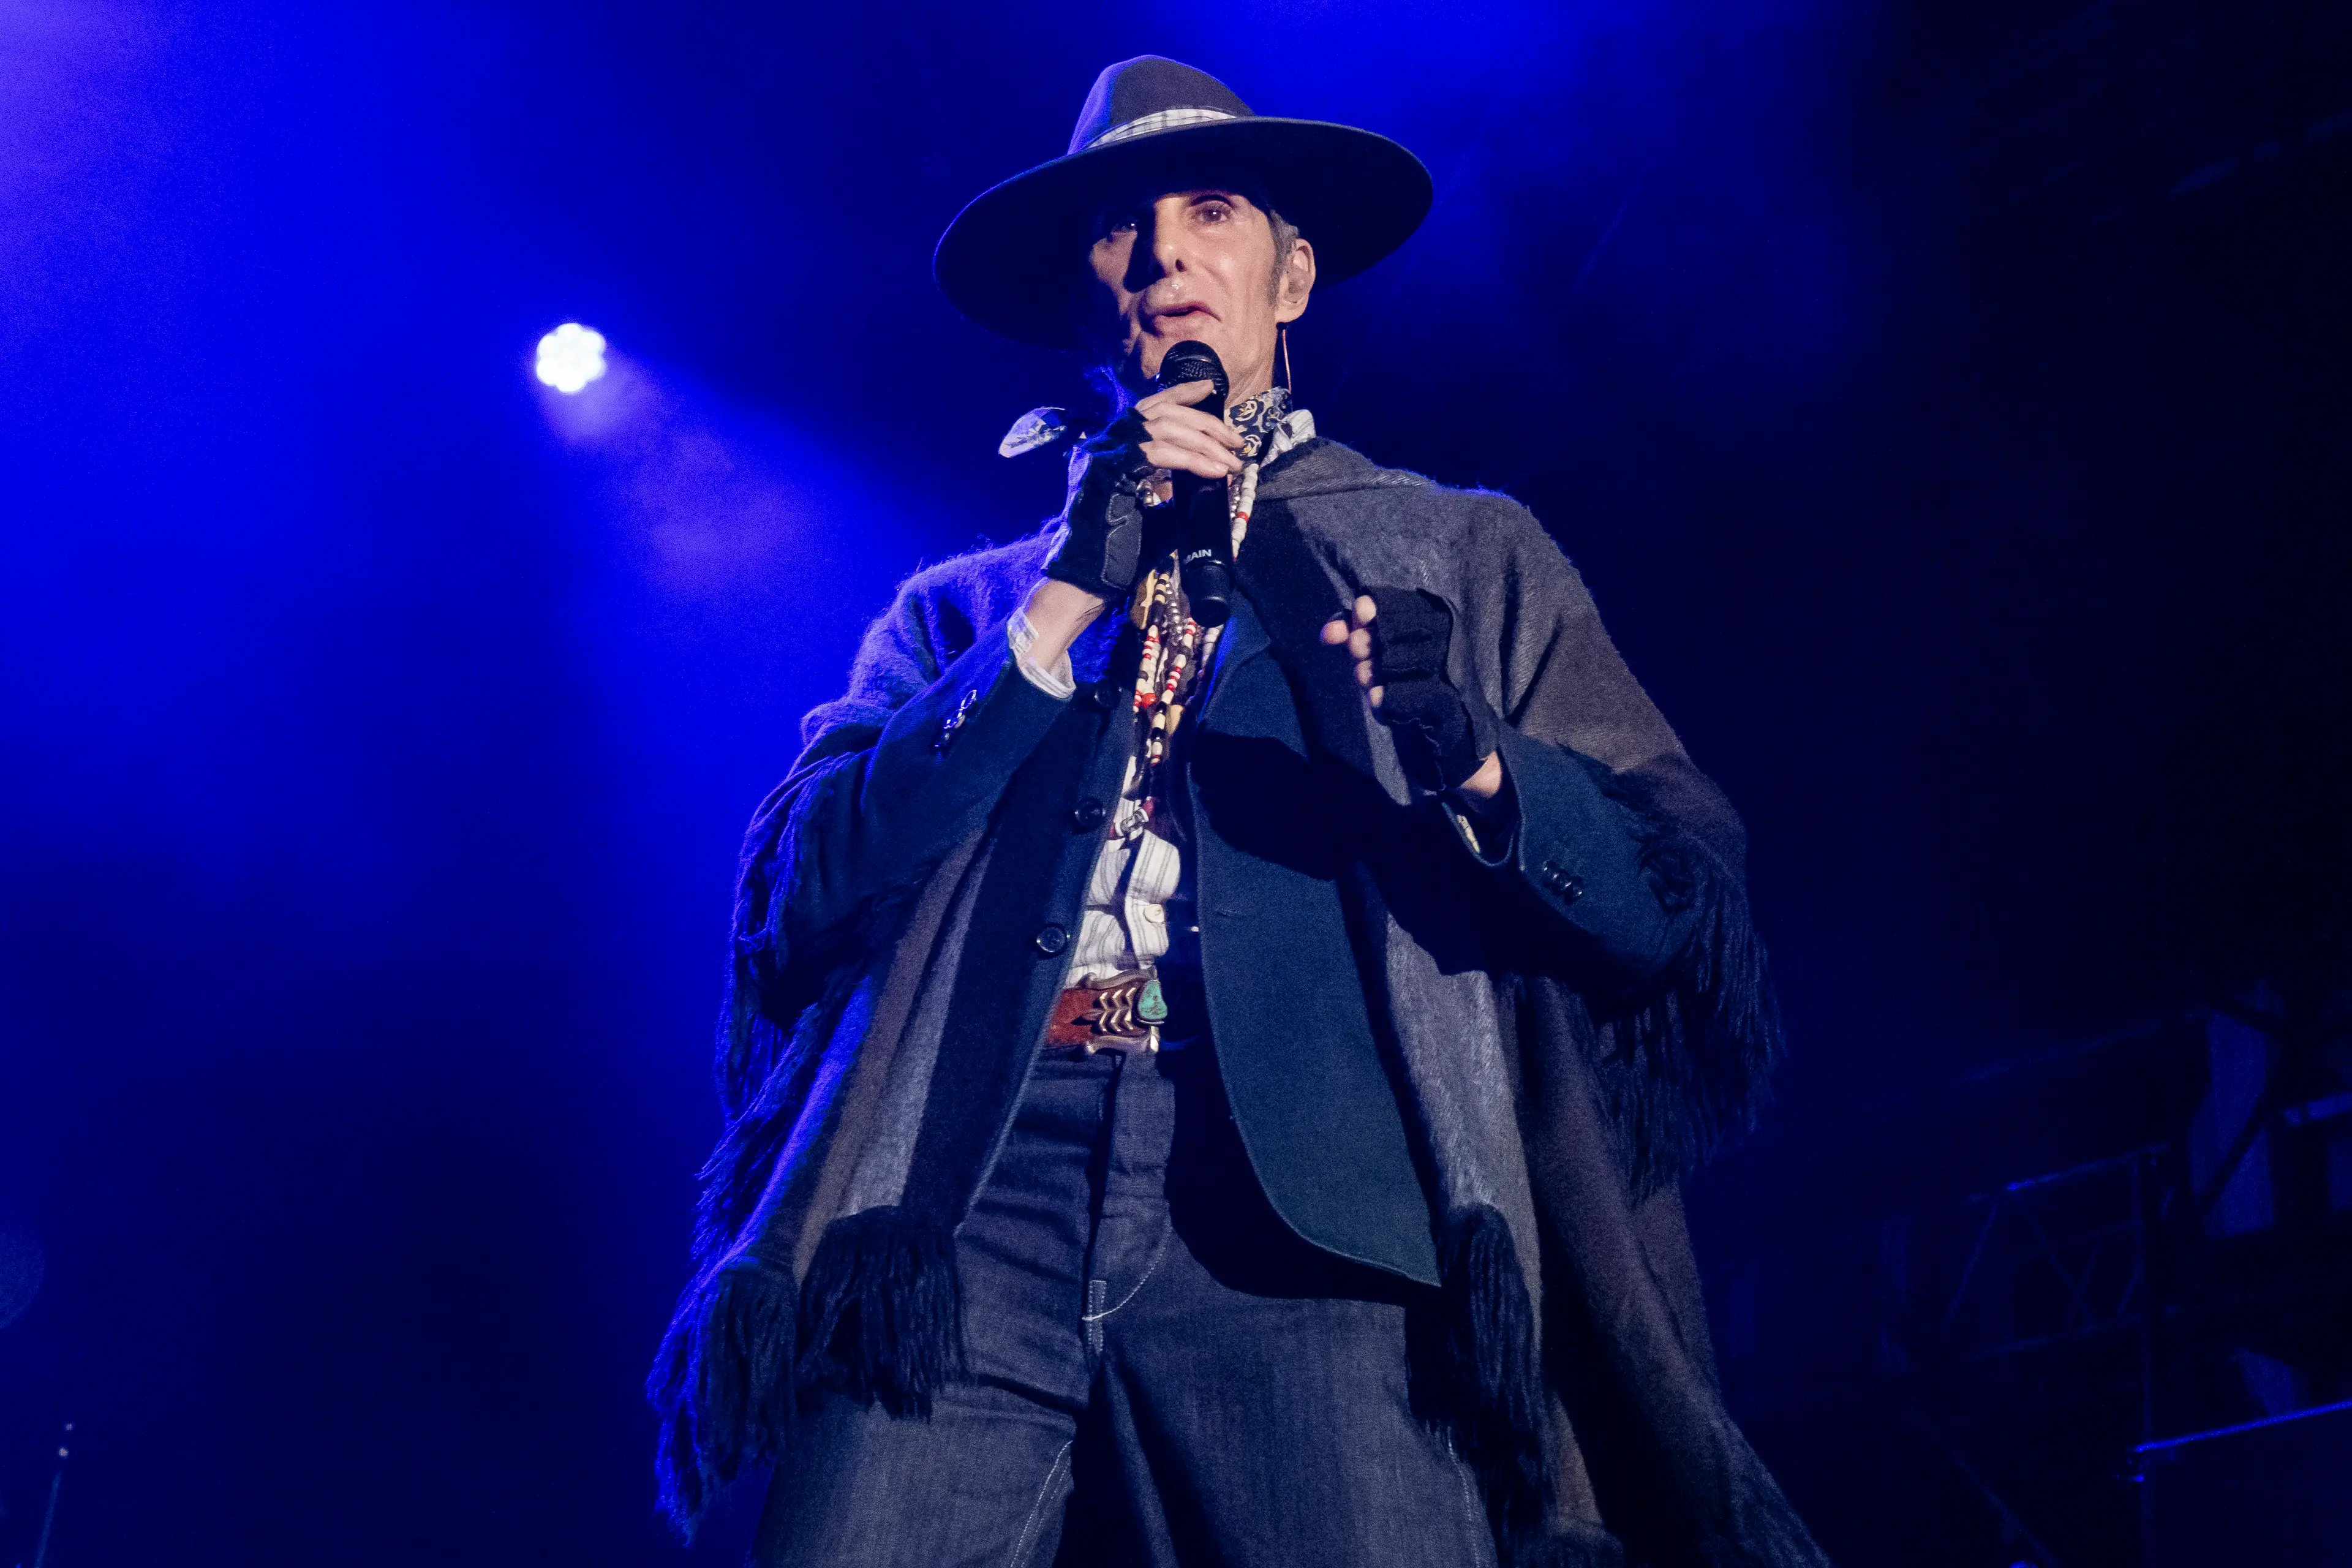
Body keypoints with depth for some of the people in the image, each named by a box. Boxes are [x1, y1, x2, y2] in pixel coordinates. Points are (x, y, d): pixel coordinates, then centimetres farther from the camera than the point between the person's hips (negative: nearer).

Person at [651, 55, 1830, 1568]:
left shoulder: (1466, 556, 20)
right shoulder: (960, 612, 24)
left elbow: (1681, 901, 9)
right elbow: (805, 888, 7)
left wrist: (1478, 762, -12)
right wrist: (1065, 604, 0)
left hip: (1304, 1210, -1)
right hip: (975, 1190, 2)